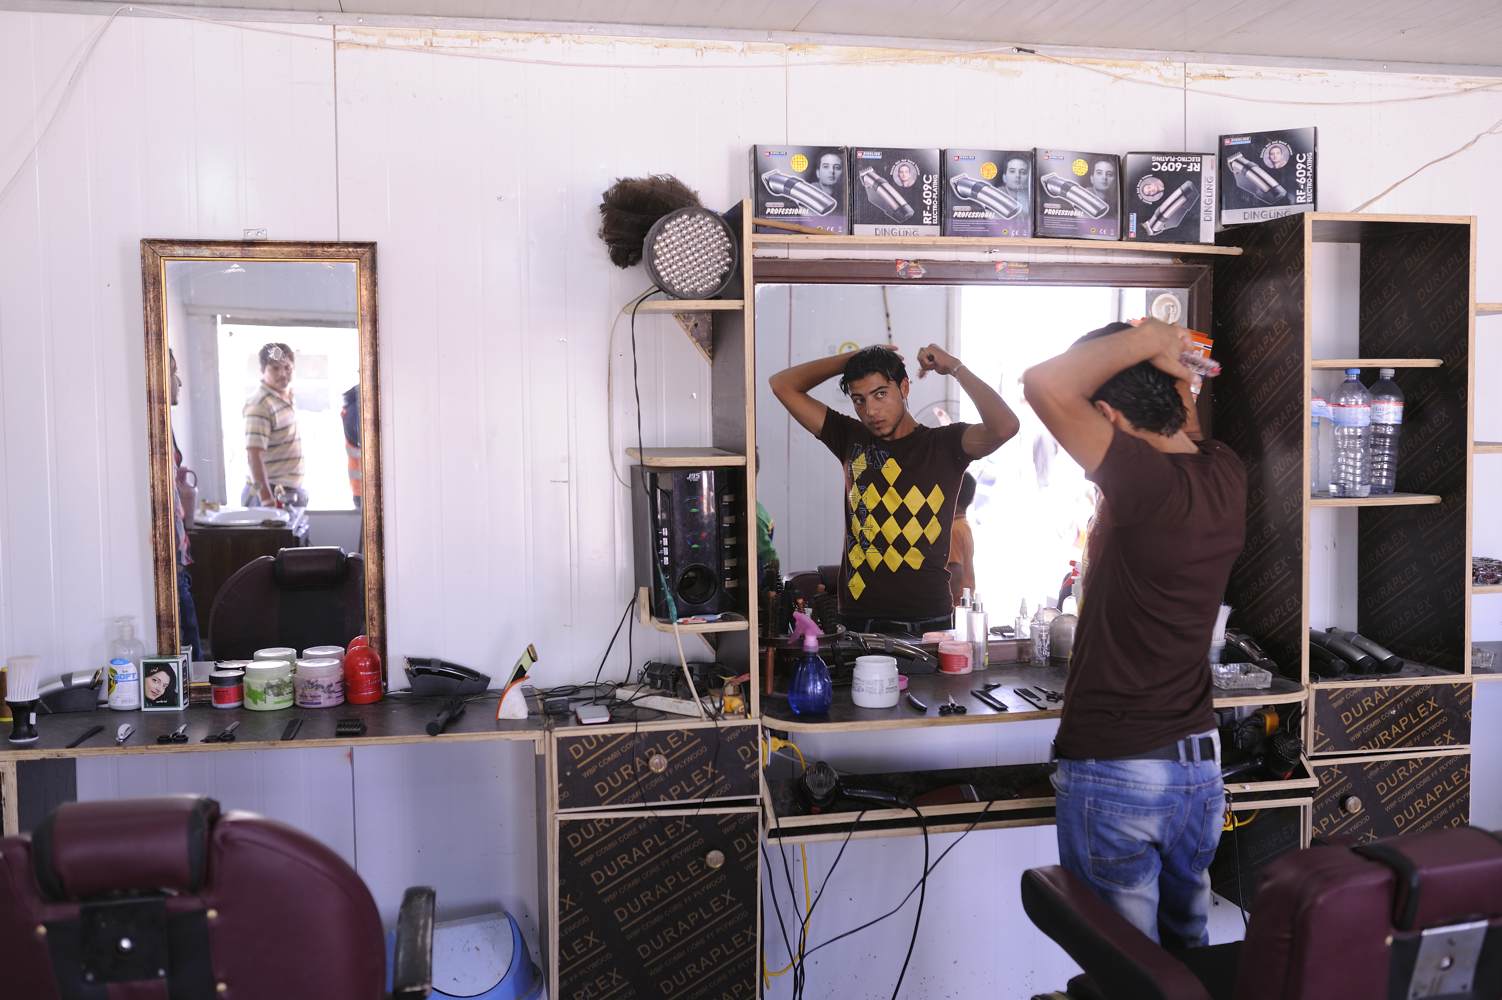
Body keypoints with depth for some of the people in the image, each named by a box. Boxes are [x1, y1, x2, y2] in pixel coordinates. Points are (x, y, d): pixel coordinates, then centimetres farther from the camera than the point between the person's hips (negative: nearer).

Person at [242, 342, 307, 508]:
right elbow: (254, 455, -23)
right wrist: (266, 499, -28)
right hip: (271, 494, -9)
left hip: (292, 492, 9)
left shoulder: (287, 396, 10)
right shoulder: (260, 405, -17)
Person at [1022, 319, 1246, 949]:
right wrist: (1172, 366, 8)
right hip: (1200, 763, 8)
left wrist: (1143, 339, -16)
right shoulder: (1225, 475, -1)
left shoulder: (1146, 481, -22)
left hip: (1113, 771, -7)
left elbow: (1045, 383, -30)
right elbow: (1189, 428, 23)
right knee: (1189, 950, 23)